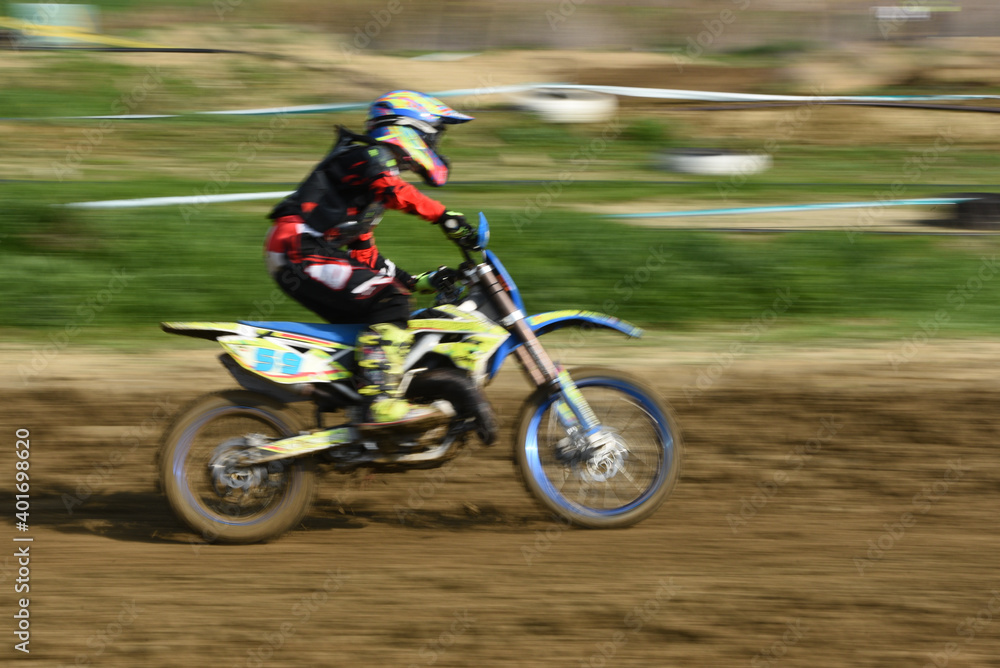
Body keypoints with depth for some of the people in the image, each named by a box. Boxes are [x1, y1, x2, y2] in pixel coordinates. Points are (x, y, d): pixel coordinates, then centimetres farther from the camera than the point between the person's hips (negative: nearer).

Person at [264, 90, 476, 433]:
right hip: (302, 253, -11)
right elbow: (391, 189, -26)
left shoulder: (379, 164, 27)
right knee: (388, 302, -20)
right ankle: (382, 404, -31)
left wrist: (416, 282, 21)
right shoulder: (370, 155, -2)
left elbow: (363, 251, 27)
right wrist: (444, 216, -28)